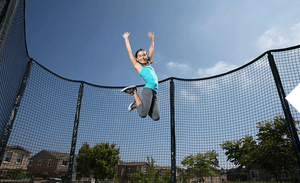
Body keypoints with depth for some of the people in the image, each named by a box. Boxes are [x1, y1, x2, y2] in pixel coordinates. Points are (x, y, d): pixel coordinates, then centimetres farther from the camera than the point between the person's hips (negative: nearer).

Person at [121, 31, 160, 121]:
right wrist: (126, 39, 21)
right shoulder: (138, 66, 10)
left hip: (154, 92, 6)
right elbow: (129, 52, 13)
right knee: (143, 114, -18)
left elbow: (151, 50, 36)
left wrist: (152, 39, 43)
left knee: (156, 117, -3)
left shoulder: (149, 64, 25)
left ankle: (137, 104, 17)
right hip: (148, 89, -6)